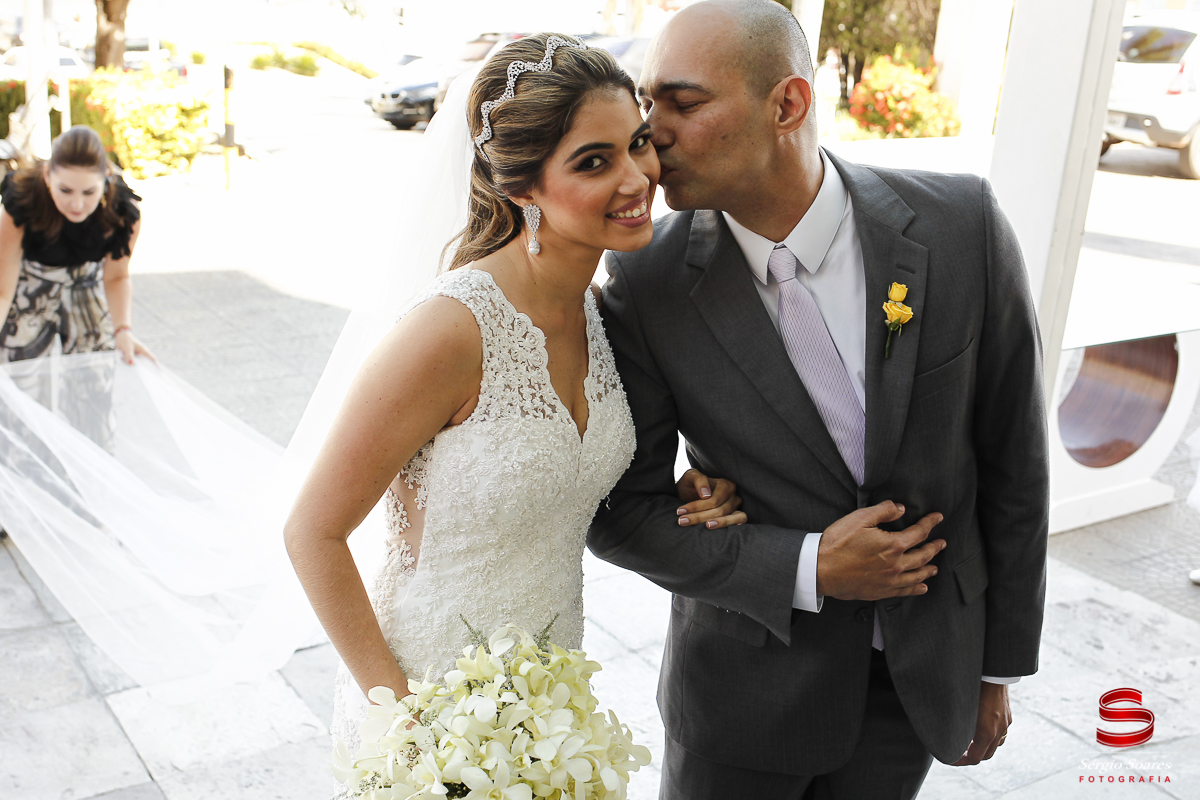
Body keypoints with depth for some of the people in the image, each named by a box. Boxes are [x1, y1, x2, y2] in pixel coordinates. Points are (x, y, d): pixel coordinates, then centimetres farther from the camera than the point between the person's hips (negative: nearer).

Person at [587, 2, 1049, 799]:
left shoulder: (962, 225, -16)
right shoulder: (647, 280, -18)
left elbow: (1013, 457, -5)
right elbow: (622, 513, -10)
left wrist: (1000, 664, 3)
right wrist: (808, 569, -20)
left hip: (925, 668, 2)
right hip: (747, 680, -1)